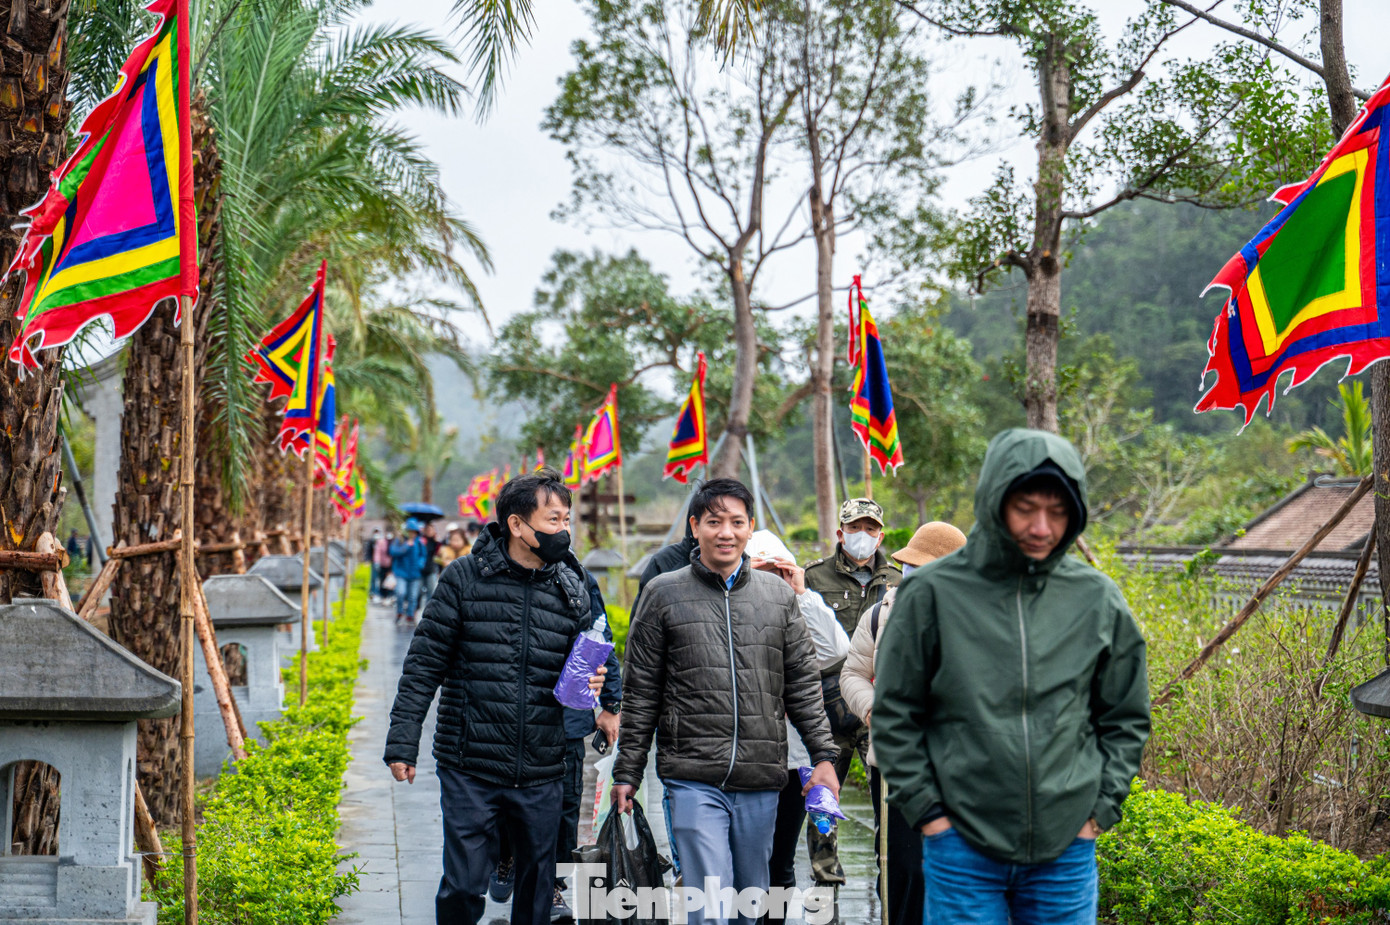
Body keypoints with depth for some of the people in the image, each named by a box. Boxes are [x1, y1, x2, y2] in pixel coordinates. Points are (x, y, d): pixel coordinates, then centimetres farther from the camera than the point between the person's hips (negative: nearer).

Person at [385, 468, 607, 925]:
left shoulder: (572, 590, 5)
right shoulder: (464, 578, -4)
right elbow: (425, 664, -2)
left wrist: (588, 682, -8)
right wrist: (402, 743, -6)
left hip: (542, 779, 3)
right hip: (470, 771, -3)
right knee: (462, 888, -2)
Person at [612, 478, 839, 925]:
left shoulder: (778, 594, 11)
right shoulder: (664, 595, 4)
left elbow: (803, 684, 13)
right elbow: (640, 693, 6)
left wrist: (823, 755, 5)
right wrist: (626, 772, 3)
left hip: (761, 782, 3)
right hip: (693, 781, -3)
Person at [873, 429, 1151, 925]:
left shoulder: (1098, 600, 3)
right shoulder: (934, 593, -5)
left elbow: (1126, 718, 12)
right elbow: (894, 716, 1)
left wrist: (1101, 806, 3)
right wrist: (927, 809, -5)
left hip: (1067, 851, 2)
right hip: (962, 847, -2)